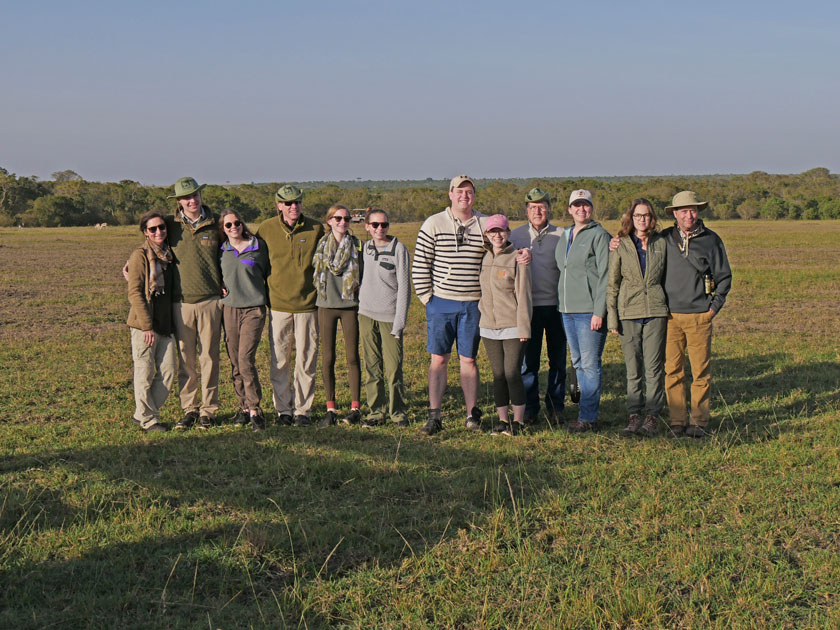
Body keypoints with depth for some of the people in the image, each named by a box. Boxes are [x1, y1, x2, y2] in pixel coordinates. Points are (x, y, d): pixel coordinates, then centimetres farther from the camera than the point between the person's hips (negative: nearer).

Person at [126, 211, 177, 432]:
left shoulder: (169, 254, 13)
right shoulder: (140, 255, -7)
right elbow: (134, 292, -12)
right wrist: (147, 326, -17)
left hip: (165, 323, 7)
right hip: (144, 325, -7)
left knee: (169, 371, 6)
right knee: (145, 373, 1)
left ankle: (142, 414, 20)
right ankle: (147, 419, 14)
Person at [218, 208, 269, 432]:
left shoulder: (258, 246, 1)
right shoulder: (221, 251, 8)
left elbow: (268, 273, 12)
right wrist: (219, 286, 6)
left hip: (253, 308, -4)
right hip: (229, 308, 4)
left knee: (246, 359, -14)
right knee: (235, 362, 5)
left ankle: (254, 410, -9)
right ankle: (244, 406, 15)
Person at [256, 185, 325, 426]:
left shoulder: (316, 229, 1)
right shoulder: (266, 229, 1)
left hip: (308, 304, 0)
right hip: (278, 305, 0)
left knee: (306, 360, 3)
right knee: (279, 361, 3)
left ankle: (303, 409, 13)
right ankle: (283, 409, 14)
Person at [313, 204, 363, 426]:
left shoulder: (356, 245, 4)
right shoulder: (322, 244, 7)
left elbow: (362, 274, 9)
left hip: (350, 304, -1)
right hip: (326, 305, 1)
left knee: (352, 357, 0)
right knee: (327, 358, 2)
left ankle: (355, 407, 8)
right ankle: (330, 408, 9)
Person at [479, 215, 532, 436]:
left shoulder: (517, 259, -7)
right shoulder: (483, 258, 9)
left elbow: (523, 295, -8)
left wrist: (523, 327, -11)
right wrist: (479, 317, 12)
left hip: (512, 326, -5)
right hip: (489, 326, 5)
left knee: (512, 373, -6)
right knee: (498, 375, 9)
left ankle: (518, 420, 6)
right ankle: (502, 419, 17)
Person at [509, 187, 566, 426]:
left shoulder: (561, 235, 5)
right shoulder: (515, 235, 7)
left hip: (556, 305, 0)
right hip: (528, 306, 0)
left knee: (558, 360, 6)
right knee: (527, 360, 2)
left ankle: (555, 407, 16)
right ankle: (530, 408, 13)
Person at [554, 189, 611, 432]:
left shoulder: (599, 235, -6)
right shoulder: (564, 237, 16)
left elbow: (604, 276, -11)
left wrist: (599, 312, -16)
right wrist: (561, 305, 16)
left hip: (589, 310, -7)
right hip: (567, 309, 8)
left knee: (590, 364, -5)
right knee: (578, 363, 11)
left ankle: (588, 417, -2)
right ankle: (590, 410, 19)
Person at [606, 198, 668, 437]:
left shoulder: (661, 243, 6)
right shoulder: (621, 246, 4)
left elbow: (667, 277, 14)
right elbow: (612, 283, 6)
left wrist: (671, 309, 9)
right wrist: (612, 317, 1)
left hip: (656, 310, 0)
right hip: (629, 312, 0)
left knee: (654, 366, -2)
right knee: (633, 368, 4)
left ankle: (652, 415, 6)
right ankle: (634, 415, 11)